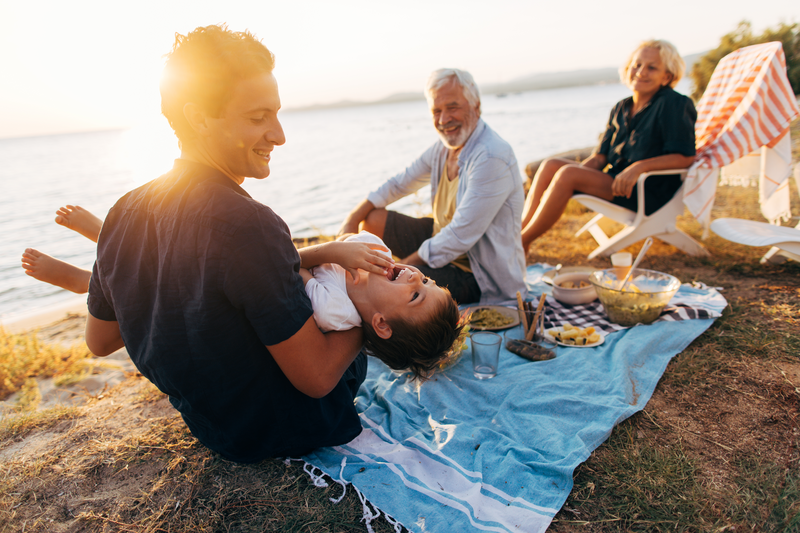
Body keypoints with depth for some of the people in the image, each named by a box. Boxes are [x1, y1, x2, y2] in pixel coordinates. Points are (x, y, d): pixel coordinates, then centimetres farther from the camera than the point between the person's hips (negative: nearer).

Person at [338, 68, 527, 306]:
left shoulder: (491, 158, -26)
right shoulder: (445, 146, 1)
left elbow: (459, 238, -29)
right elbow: (398, 184, 11)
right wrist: (352, 220, -1)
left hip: (479, 276, -8)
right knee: (374, 219, 5)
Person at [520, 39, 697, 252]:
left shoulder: (675, 104, -7)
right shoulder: (621, 109, 13)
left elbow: (685, 157, -14)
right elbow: (600, 157, 11)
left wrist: (639, 166, -27)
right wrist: (578, 170, -8)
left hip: (647, 193, -7)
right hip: (613, 181, 7)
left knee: (567, 173, -27)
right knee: (550, 165, -12)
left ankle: (522, 243, -23)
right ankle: (519, 232, -20)